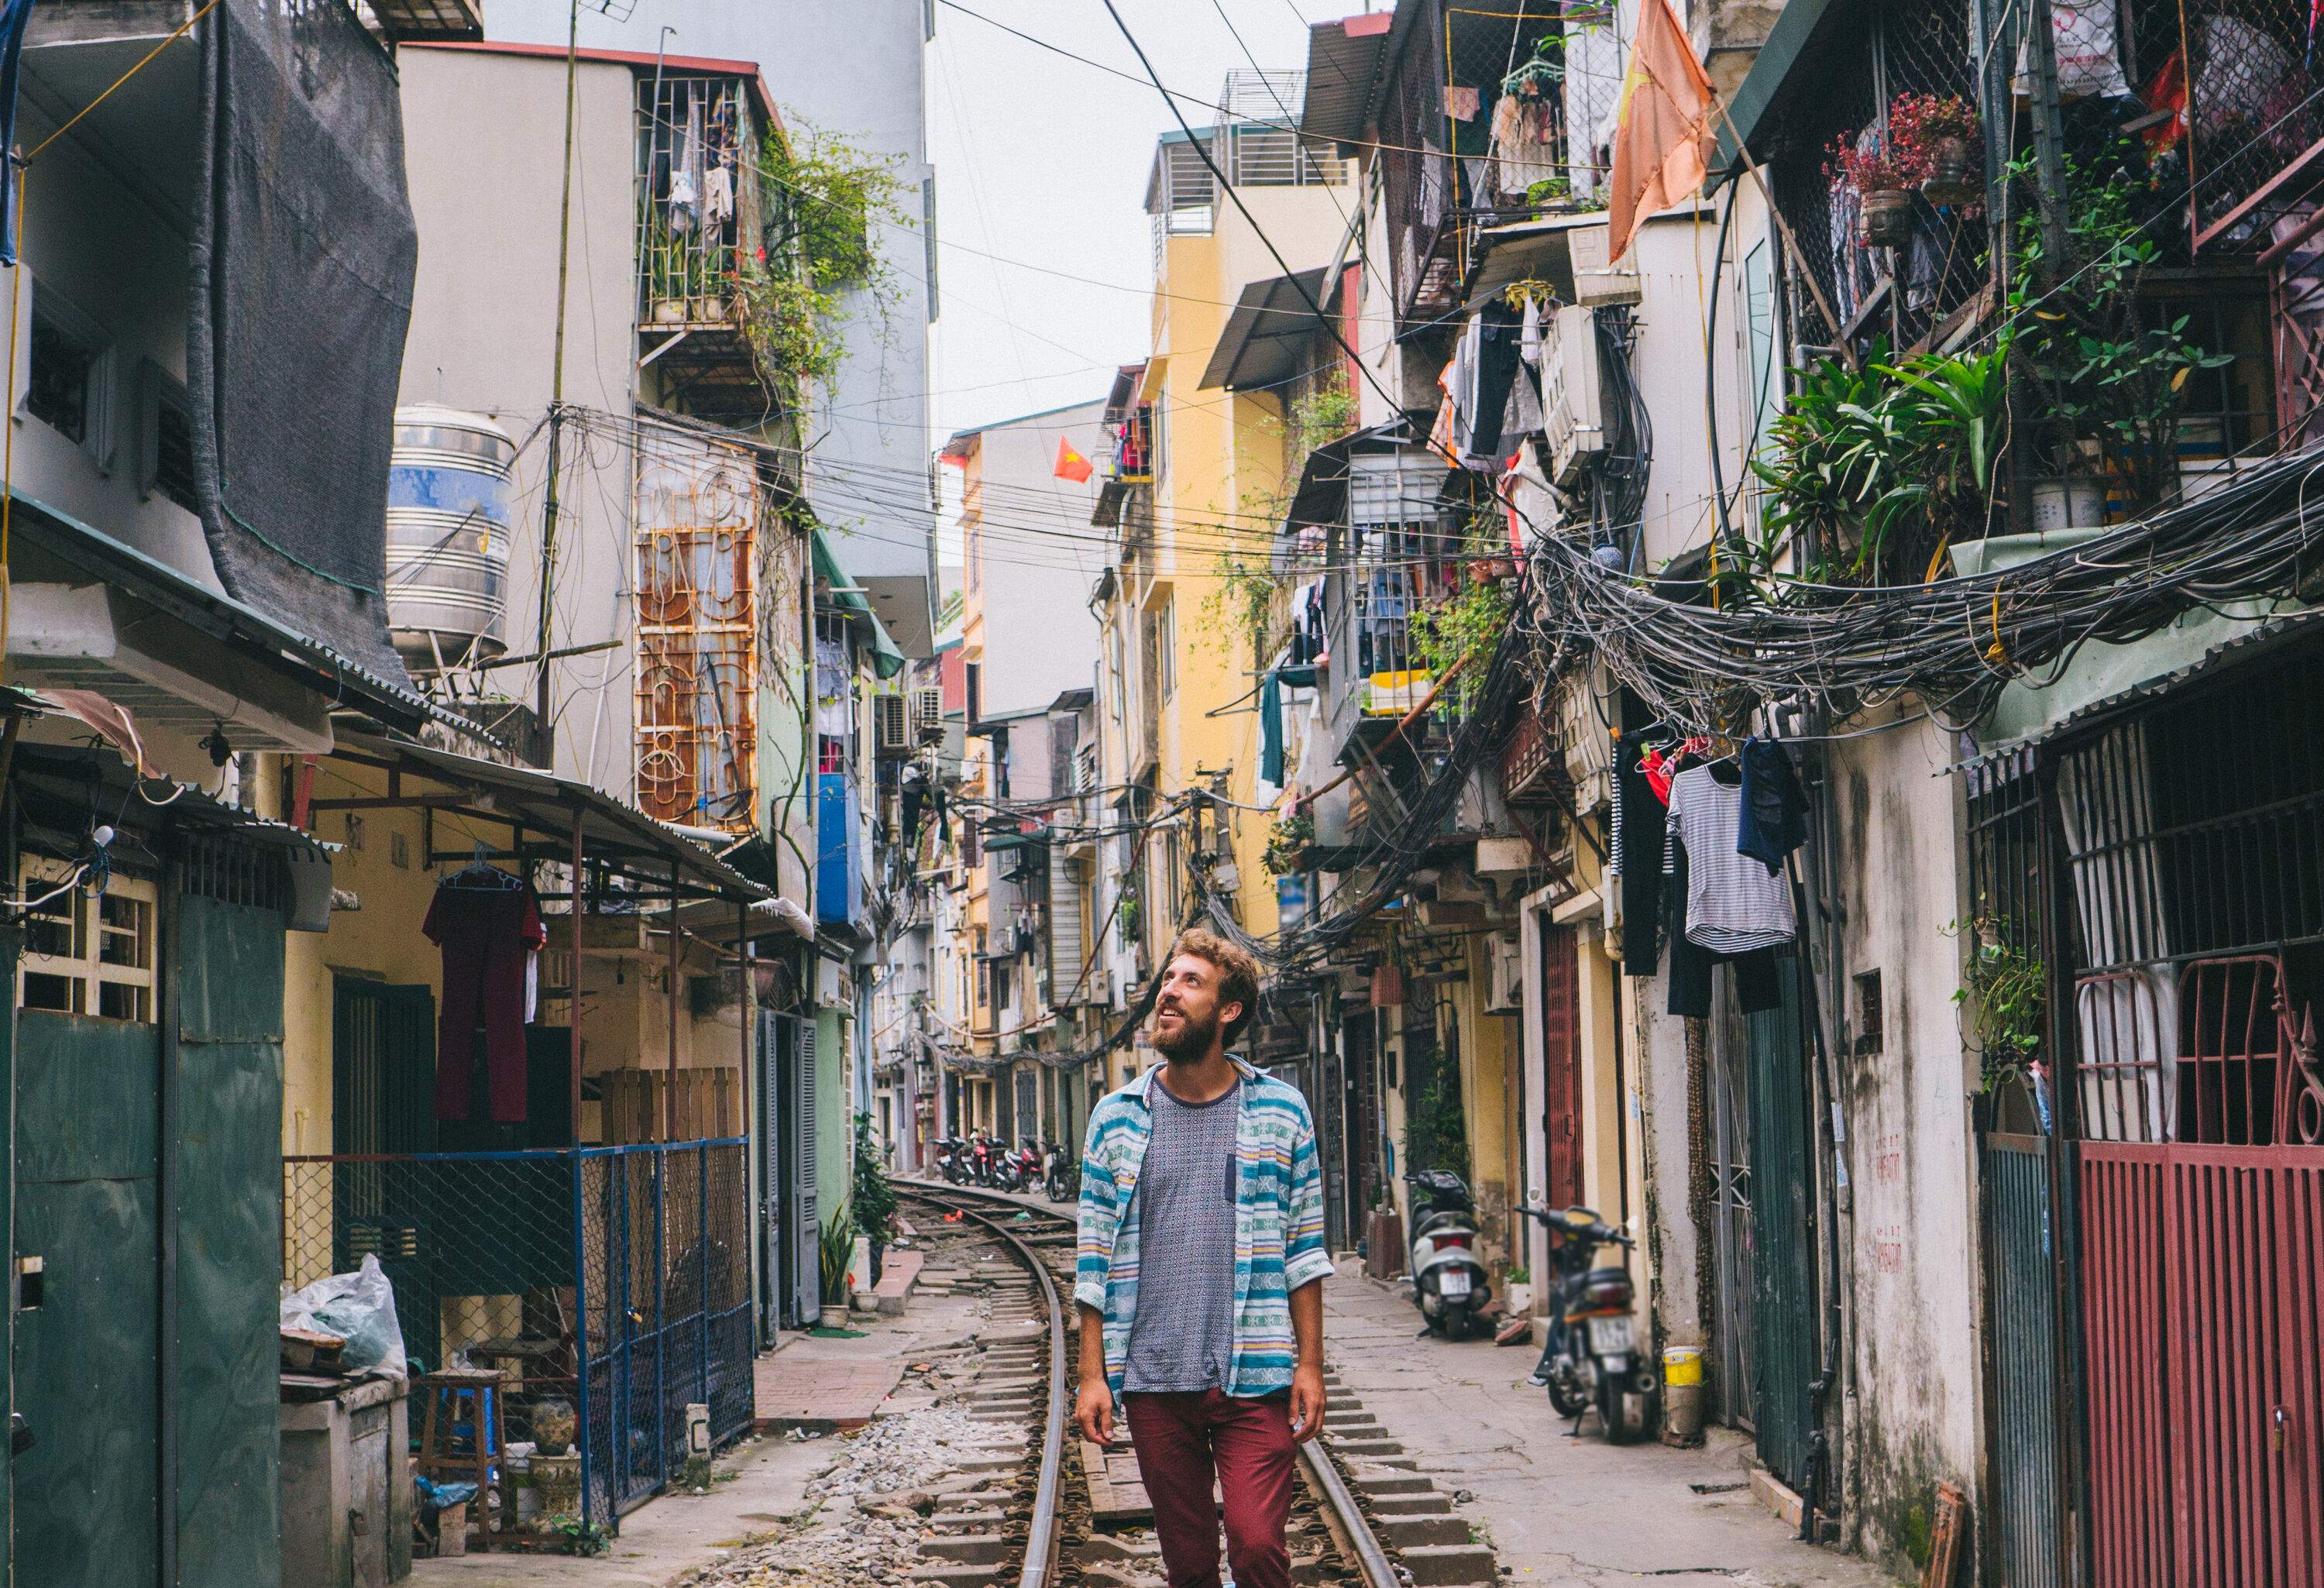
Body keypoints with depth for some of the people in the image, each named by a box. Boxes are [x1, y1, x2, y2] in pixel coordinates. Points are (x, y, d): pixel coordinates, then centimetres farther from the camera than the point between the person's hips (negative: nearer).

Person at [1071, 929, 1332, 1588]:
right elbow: (1094, 1262, 6)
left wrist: (1310, 1364, -2)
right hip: (1153, 1383, 2)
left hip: (1255, 1379, -1)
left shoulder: (1280, 1111, 3)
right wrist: (1092, 1374, 1)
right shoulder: (1118, 1117, 5)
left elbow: (1304, 1250, 4)